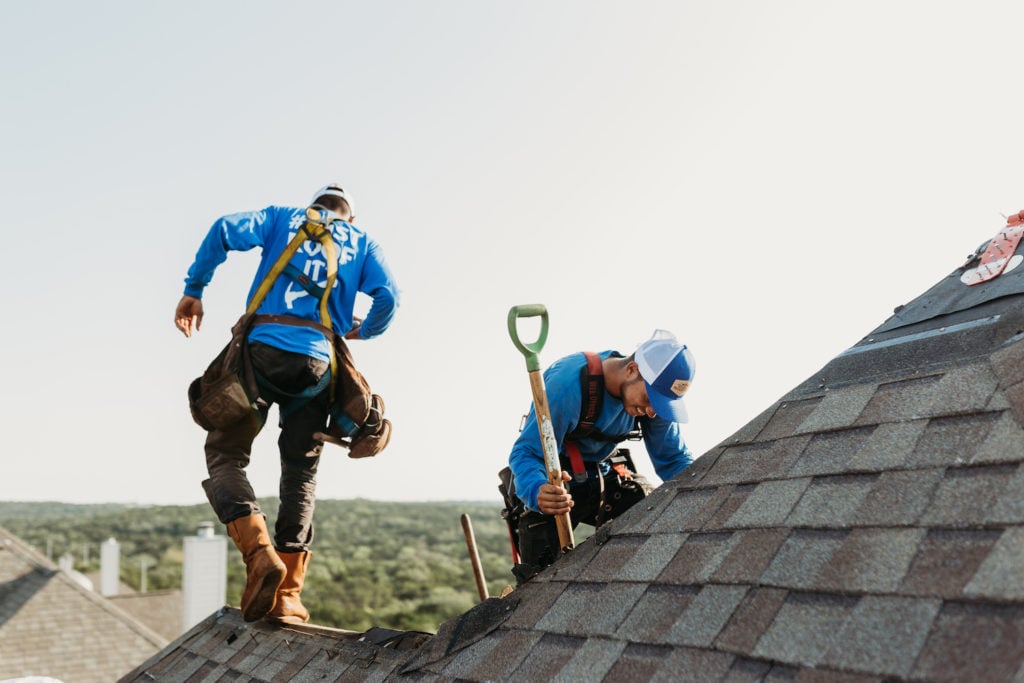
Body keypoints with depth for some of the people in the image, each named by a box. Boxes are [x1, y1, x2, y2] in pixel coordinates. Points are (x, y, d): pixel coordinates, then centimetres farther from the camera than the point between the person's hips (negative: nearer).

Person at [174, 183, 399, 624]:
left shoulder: (284, 218, 19)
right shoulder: (361, 242, 20)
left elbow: (225, 230, 1)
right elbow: (388, 297, 3)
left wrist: (193, 290, 7)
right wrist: (363, 330, 23)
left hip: (264, 347, -1)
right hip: (317, 362, 2)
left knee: (224, 458, 7)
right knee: (300, 476, 12)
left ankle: (259, 552, -18)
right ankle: (287, 597, 6)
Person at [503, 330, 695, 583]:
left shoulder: (655, 393, -12)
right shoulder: (568, 384, -32)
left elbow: (673, 458, -2)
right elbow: (526, 453, -32)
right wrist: (537, 492, -55)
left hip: (603, 475, 5)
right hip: (552, 479, -5)